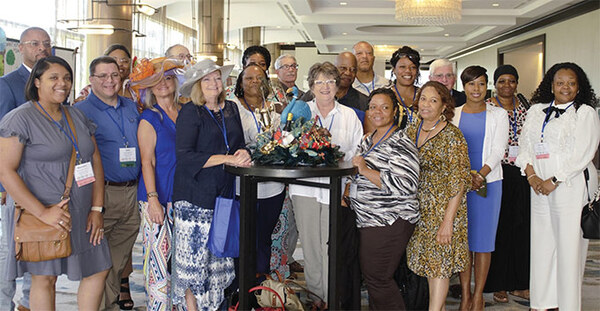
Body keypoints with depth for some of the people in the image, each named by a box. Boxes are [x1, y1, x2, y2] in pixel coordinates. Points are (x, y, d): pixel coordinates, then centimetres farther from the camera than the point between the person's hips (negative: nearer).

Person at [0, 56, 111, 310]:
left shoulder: (77, 117, 12)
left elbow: (95, 161, 12)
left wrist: (97, 208, 1)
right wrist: (43, 212, -21)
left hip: (81, 215, 6)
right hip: (40, 215, -6)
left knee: (99, 270, 9)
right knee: (45, 278, 2)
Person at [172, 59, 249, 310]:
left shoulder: (231, 109, 12)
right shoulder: (190, 112, -6)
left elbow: (240, 144, 19)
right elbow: (184, 156, -16)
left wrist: (243, 153, -6)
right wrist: (227, 159, -17)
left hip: (224, 194, 5)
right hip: (195, 196, -5)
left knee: (219, 258, 9)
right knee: (194, 256, -1)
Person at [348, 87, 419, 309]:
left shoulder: (401, 144, -13)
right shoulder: (368, 140, 14)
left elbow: (406, 184, -23)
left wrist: (367, 171, -22)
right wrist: (348, 191, 7)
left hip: (389, 222, -8)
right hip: (367, 220, 9)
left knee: (377, 278, -4)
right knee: (371, 275, 14)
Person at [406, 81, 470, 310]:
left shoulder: (452, 135, -12)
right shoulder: (411, 131, 7)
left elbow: (459, 180, -15)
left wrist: (448, 220, -20)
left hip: (444, 207, -6)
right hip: (419, 208, 6)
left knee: (440, 261, -3)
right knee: (429, 259, 11)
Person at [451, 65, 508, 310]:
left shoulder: (498, 115, 5)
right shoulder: (453, 114, 8)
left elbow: (498, 150, -3)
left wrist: (481, 174, -19)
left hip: (488, 181, -1)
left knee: (483, 239, 1)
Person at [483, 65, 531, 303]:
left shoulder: (524, 107, 12)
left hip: (521, 173, 4)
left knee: (521, 225, 6)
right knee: (497, 226, 0)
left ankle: (518, 283, 17)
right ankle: (497, 284, 11)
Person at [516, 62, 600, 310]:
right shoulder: (536, 111, 15)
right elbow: (524, 147, 13)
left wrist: (553, 181, -12)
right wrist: (532, 176, -3)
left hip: (572, 186, -4)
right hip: (539, 187, 4)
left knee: (569, 245, -4)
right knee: (541, 242, 6)